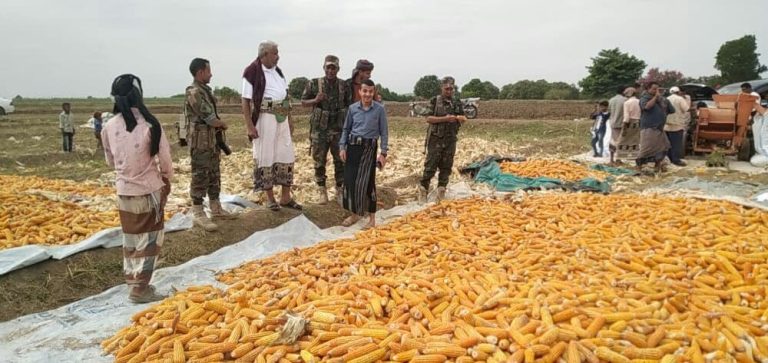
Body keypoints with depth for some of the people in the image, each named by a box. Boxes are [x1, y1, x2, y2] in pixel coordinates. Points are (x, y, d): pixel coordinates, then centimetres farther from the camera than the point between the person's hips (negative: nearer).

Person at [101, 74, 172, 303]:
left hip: (124, 190, 4)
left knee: (130, 239, 17)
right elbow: (164, 158, -8)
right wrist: (167, 179, 10)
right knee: (149, 239, 7)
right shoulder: (149, 124, -16)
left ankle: (132, 282, 26)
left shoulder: (109, 127, -5)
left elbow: (111, 161, 8)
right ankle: (140, 288, 7)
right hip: (149, 189, -4)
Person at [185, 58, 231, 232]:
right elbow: (209, 118, -19)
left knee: (214, 175, 15)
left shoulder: (206, 90, 13)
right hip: (200, 142, -9)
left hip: (213, 141, 10)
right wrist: (223, 124, 0)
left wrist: (219, 125, -4)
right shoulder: (193, 92, -17)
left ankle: (215, 208, 25)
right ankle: (198, 213, 3)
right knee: (200, 177, -4)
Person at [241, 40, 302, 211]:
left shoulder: (277, 71, 14)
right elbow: (246, 101, -12)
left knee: (287, 156, 8)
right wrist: (249, 126, -18)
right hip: (264, 118, -7)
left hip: (282, 119, 7)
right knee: (266, 157, 2)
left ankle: (286, 197, 18)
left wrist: (290, 120, 16)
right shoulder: (252, 72, -8)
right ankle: (270, 198, 13)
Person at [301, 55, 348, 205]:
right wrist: (316, 100, -15)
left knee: (341, 162, 4)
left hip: (339, 129, 1)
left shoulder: (344, 85, 3)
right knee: (319, 161, 6)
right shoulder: (314, 84, -1)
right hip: (320, 129, -1)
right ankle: (322, 191, 19)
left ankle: (340, 192, 17)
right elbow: (303, 102, 4)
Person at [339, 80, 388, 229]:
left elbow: (384, 132, -1)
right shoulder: (352, 108, 3)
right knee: (349, 180, 4)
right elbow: (346, 129, 11)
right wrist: (342, 147, 2)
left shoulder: (379, 109, -4)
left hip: (369, 148, -3)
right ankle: (354, 214, 21)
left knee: (367, 182, -2)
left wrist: (383, 153, -6)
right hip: (352, 146, 3)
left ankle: (371, 218, 9)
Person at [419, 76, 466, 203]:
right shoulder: (434, 101, -2)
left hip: (450, 140, 5)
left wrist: (458, 118, -8)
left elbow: (464, 118, 16)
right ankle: (423, 191, 6)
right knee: (430, 166, -5)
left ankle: (441, 192, 15)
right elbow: (429, 118, -9)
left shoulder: (457, 103, 12)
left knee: (446, 167, 7)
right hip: (436, 139, -4)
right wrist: (445, 119, -18)